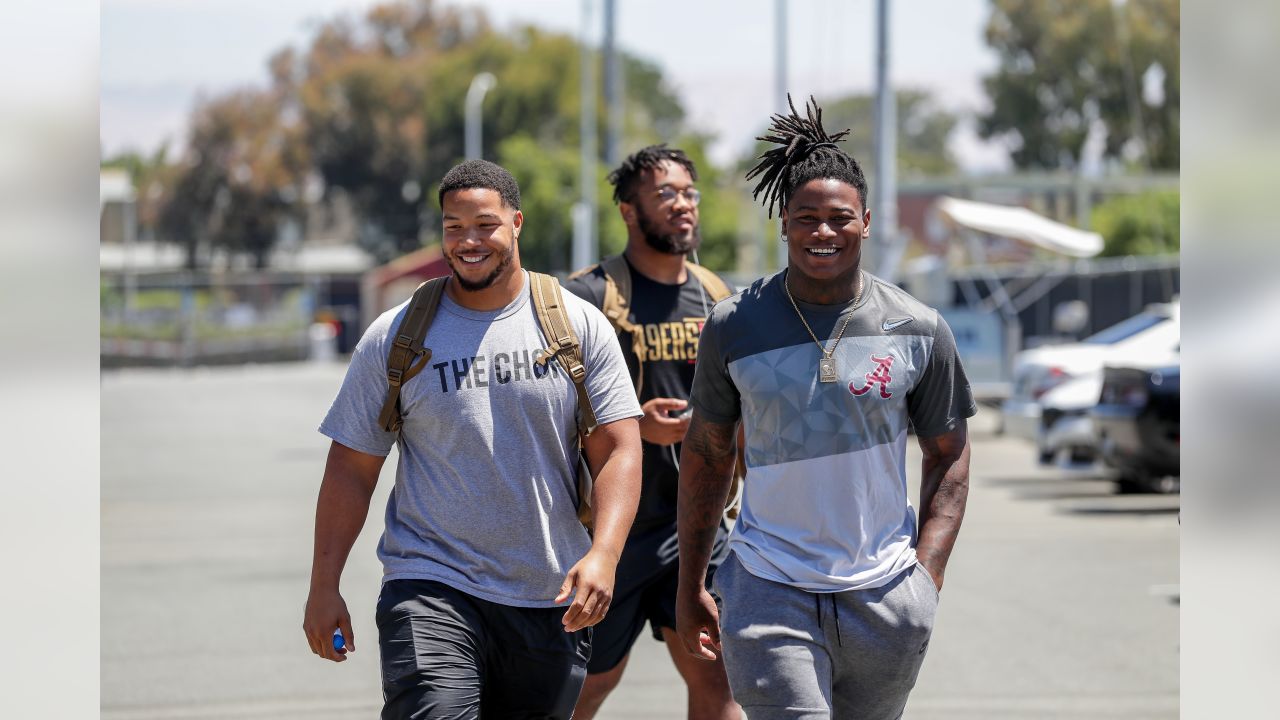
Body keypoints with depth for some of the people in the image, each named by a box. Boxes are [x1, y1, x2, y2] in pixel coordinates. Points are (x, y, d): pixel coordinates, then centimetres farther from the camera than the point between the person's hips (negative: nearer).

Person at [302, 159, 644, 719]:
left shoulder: (580, 326, 4)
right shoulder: (395, 337, 3)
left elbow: (618, 450, 0)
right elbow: (351, 467, 6)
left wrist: (603, 554, -15)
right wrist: (324, 587, 1)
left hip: (550, 607, 2)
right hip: (429, 589, -2)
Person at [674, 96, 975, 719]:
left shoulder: (919, 330, 1)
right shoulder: (734, 325, 1)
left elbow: (948, 457, 9)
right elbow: (705, 455, 10)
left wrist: (928, 575, -2)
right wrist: (689, 586, 10)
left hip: (885, 596, 2)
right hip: (770, 594, -1)